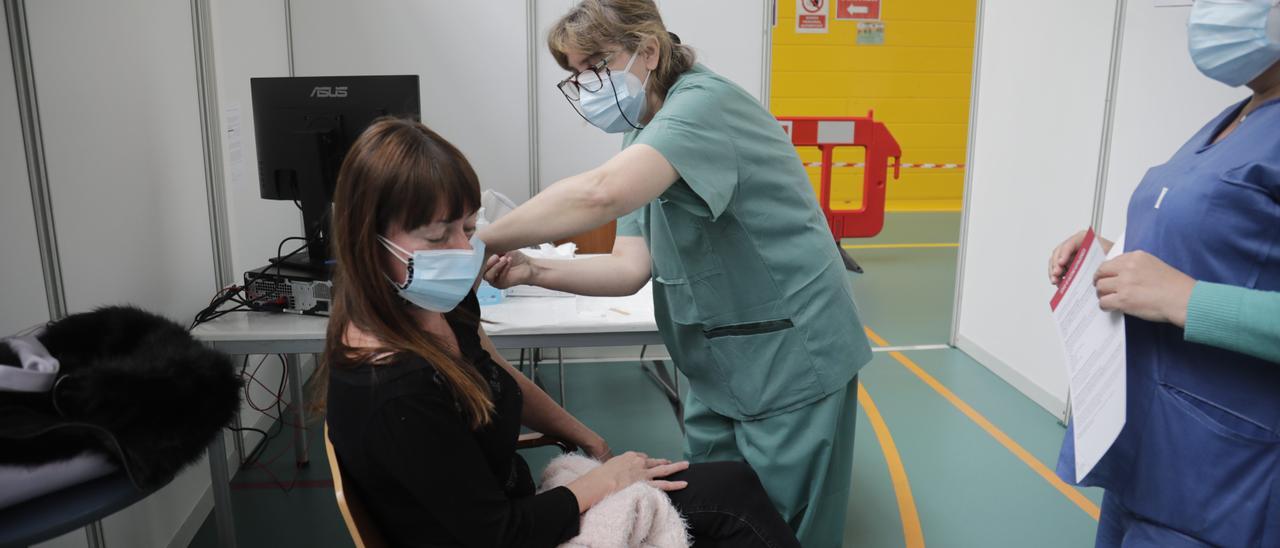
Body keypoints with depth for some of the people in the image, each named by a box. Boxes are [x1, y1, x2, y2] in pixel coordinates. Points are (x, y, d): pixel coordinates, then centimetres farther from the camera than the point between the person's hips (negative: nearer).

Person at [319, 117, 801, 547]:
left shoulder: (441, 308, -7)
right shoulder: (394, 393, -33)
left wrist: (585, 438, 15)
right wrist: (604, 481, -12)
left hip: (516, 500, 8)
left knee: (733, 487, 5)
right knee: (732, 494, -5)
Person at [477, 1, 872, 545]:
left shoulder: (705, 102, -20)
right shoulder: (646, 140, 8)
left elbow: (599, 193, -37)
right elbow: (631, 267, 0)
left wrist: (479, 243, -27)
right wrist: (532, 271, -14)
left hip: (792, 360, -8)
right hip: (719, 370, 8)